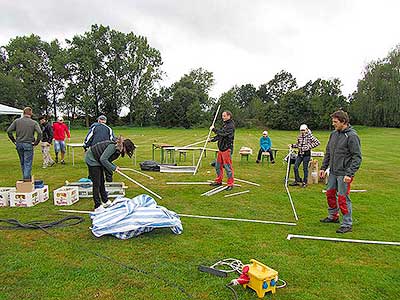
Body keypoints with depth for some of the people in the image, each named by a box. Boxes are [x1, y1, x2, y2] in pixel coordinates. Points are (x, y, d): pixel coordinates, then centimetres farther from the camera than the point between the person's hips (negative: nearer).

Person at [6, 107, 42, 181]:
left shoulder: (17, 121, 2)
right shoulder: (34, 122, -6)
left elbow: (9, 131, -2)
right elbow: (39, 133, -17)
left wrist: (14, 141, 7)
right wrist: (36, 143, -6)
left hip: (19, 144, 4)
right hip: (28, 144, -4)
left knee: (22, 162, 17)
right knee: (28, 162, 2)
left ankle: (25, 177, 28)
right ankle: (27, 178, -2)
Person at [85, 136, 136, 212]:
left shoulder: (118, 150, 1)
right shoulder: (113, 146, -28)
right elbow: (103, 159, -30)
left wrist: (115, 167, -7)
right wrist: (113, 168, -23)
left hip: (97, 160, 9)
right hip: (91, 159, -9)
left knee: (102, 182, 15)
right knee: (96, 184, -7)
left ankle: (105, 201, 28)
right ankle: (97, 207, 0)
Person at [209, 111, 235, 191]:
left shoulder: (231, 125, -13)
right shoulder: (225, 124, 18)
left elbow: (223, 133, -25)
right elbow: (220, 135, 22)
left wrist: (213, 129, -17)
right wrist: (213, 139, 8)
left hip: (227, 149, -10)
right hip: (221, 148, 10)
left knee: (228, 167, -4)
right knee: (218, 165, 15)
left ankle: (230, 184, 5)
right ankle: (218, 181, 28)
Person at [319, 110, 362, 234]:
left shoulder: (352, 136, -14)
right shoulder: (333, 134, 8)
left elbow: (357, 157, -15)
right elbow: (328, 152, 16)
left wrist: (349, 174, -22)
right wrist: (323, 167, 11)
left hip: (344, 174, -7)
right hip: (333, 172, 7)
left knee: (343, 198, -2)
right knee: (330, 194, 17)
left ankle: (347, 224, 13)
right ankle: (333, 216, 36)